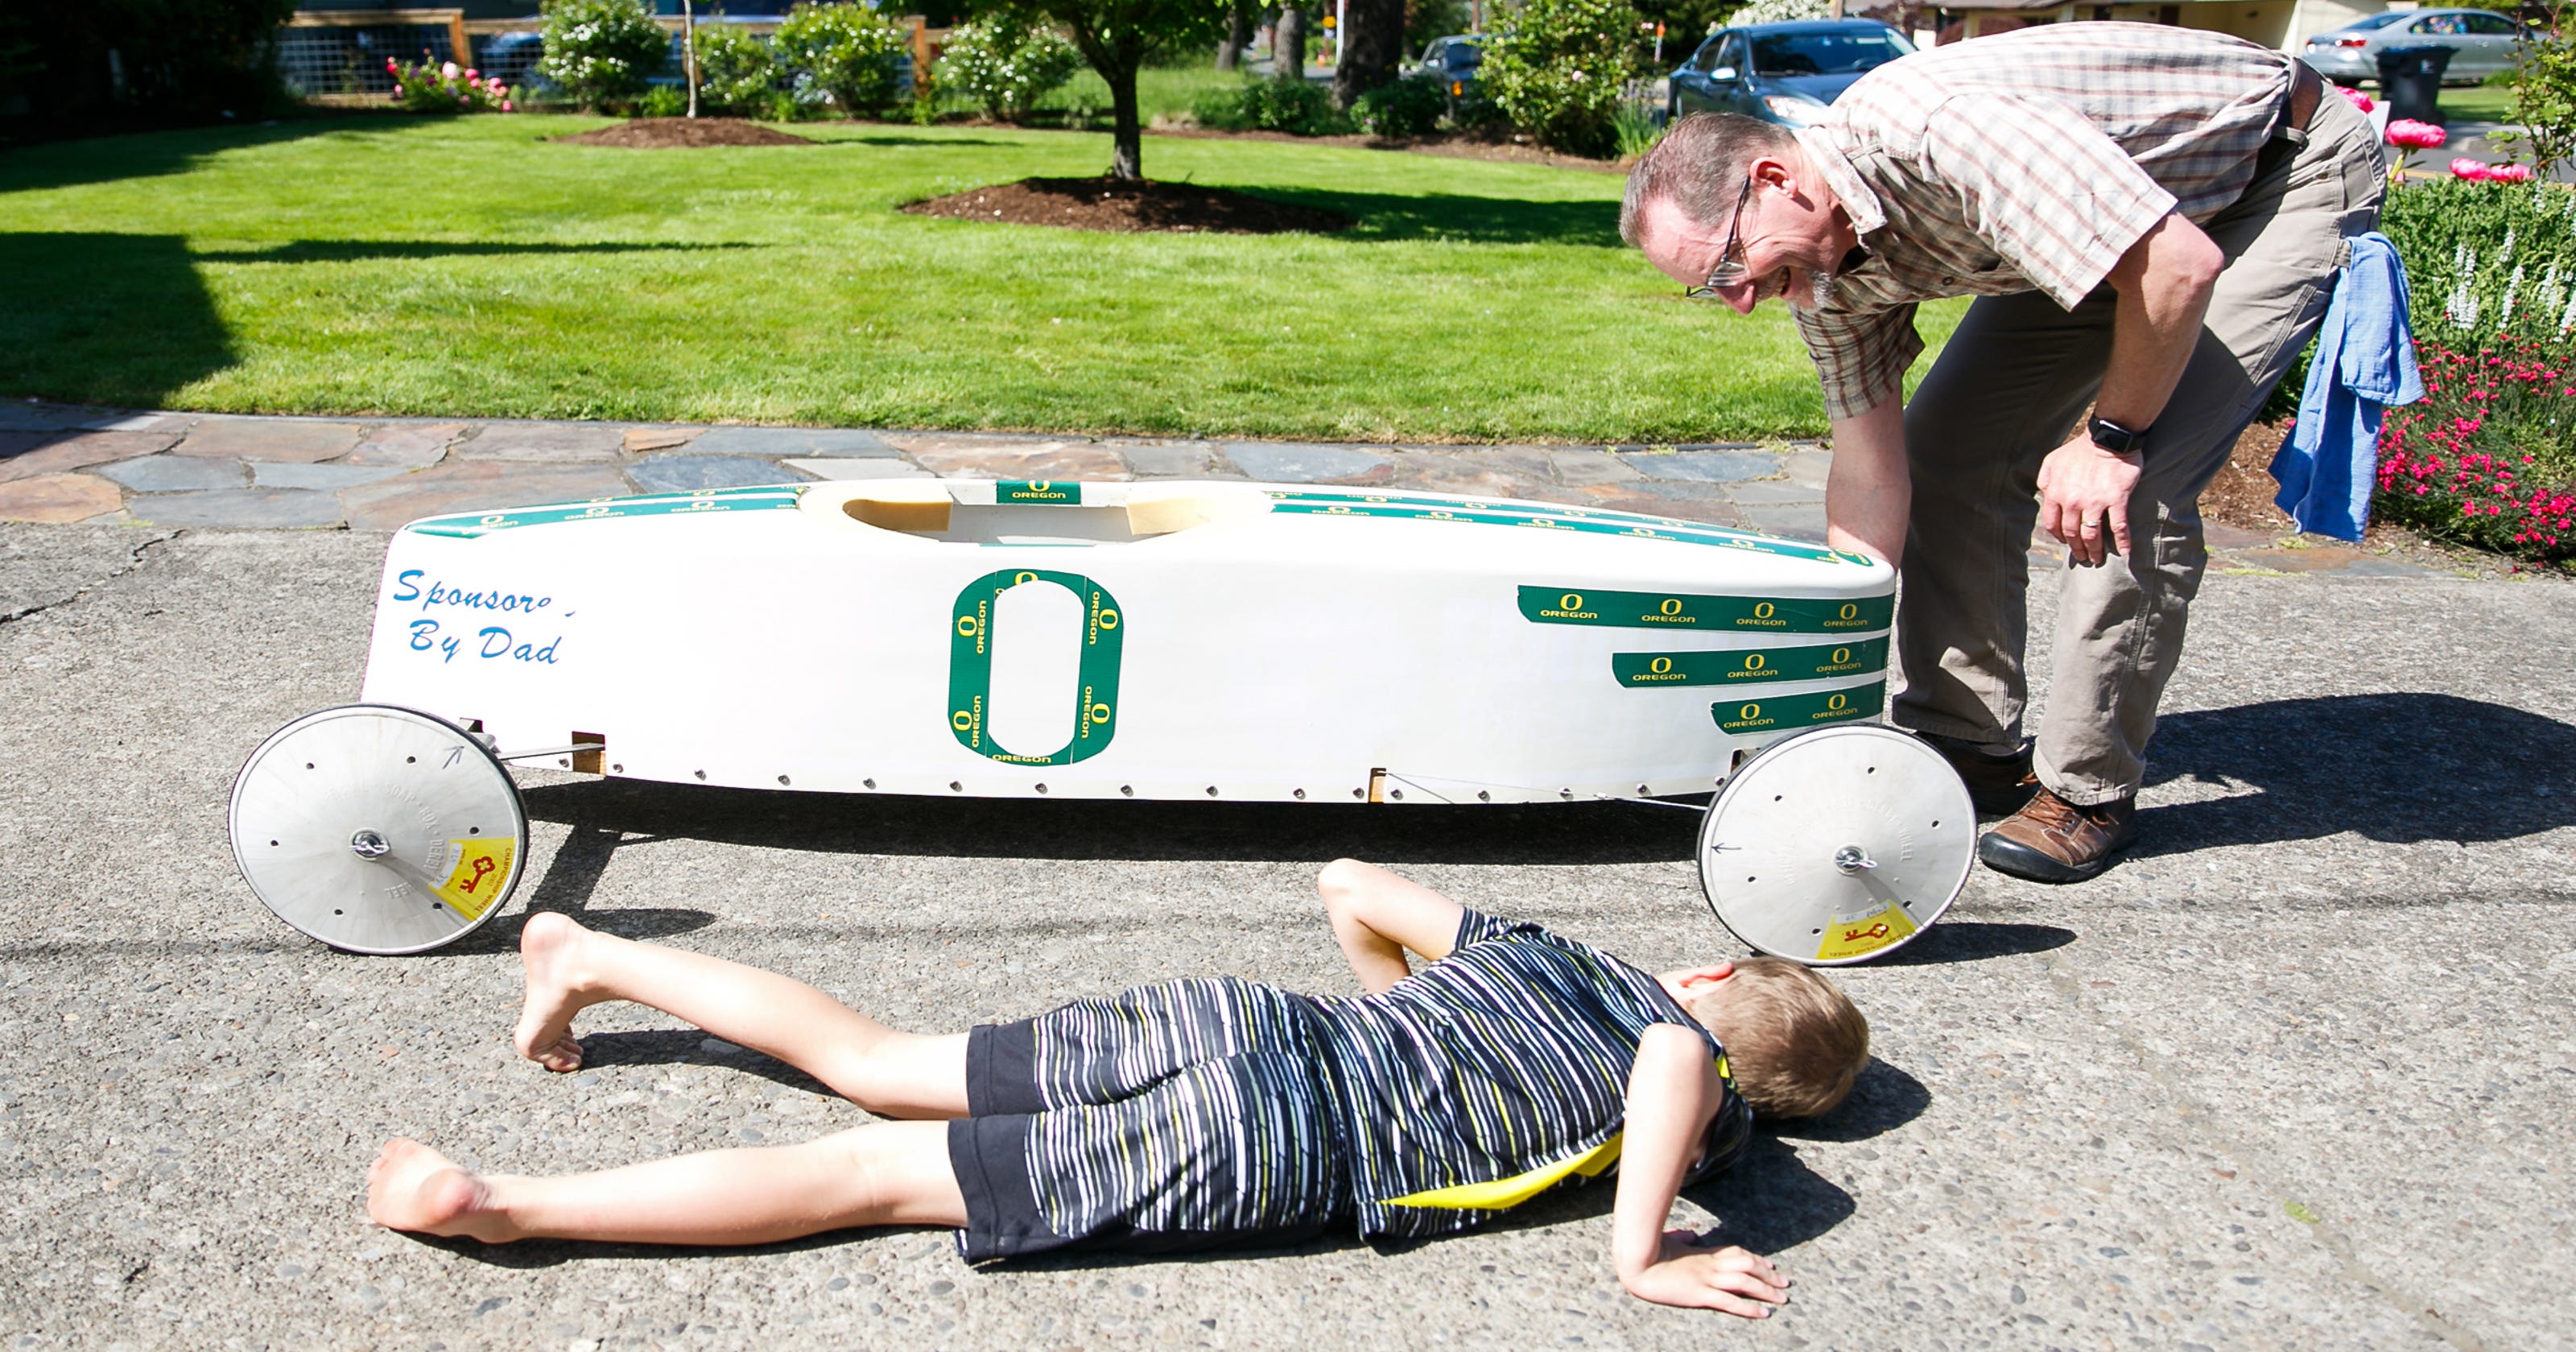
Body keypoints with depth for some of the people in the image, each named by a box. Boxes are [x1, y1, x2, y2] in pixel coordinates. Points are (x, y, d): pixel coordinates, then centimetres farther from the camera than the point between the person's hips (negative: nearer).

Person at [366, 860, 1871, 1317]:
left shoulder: (1540, 947, 20)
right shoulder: (1686, 1076, 2)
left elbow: (1347, 880, 24)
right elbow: (1677, 1060, -25)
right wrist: (1642, 1257, -15)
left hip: (1245, 1021, 6)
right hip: (1267, 1146, -6)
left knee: (873, 1065, 15)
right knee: (873, 1172, -8)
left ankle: (589, 954, 18)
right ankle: (513, 1203, -10)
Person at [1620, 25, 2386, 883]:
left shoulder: (1940, 128, -37)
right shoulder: (1825, 264, -11)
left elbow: (2181, 265, -36)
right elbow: (1870, 473, -6)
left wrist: (2110, 437, -23)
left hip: (2290, 172, -8)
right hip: (2119, 220, 8)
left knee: (2133, 487, -20)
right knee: (1946, 449, 1)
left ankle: (2089, 788, -5)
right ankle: (1967, 744, 12)